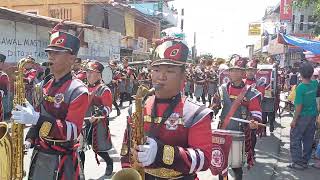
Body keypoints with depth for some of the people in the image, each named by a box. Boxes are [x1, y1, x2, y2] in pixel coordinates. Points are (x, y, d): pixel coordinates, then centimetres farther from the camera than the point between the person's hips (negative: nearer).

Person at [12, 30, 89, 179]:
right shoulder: (45, 85, 6)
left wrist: (36, 119, -31)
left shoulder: (78, 91, -17)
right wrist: (29, 140, 2)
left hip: (61, 161, -6)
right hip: (39, 155, 7)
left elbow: (72, 131, -25)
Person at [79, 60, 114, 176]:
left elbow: (108, 108, -16)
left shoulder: (104, 90, -12)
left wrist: (99, 114, -32)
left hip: (98, 125, -6)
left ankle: (109, 163, 34)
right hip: (84, 123, 6)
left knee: (98, 148, 6)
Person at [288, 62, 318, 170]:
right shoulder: (315, 84, -4)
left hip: (302, 117, -6)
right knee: (308, 140, 13)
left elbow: (299, 106, -20)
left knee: (295, 140, 4)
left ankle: (298, 163, 5)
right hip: (313, 116, 6)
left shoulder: (300, 88, -21)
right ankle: (305, 162, 22)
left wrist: (294, 120, -14)